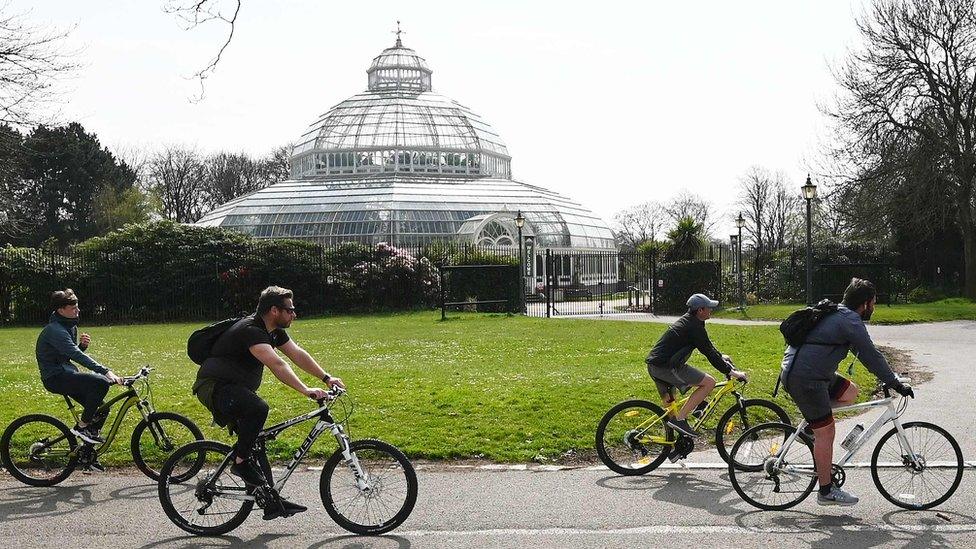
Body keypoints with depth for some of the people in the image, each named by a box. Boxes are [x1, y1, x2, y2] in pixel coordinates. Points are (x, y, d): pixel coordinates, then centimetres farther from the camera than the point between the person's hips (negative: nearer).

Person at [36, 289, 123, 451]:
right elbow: (77, 356, -31)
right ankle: (81, 426, -13)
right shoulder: (54, 330, -21)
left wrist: (83, 345, -5)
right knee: (101, 382, -28)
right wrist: (106, 372, -38)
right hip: (55, 377, -10)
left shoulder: (70, 326, 11)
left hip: (66, 373, 10)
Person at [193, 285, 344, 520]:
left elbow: (298, 354, 8)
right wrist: (305, 390, -45)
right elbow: (277, 365, -38)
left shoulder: (273, 331, 5)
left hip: (234, 389, 10)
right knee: (258, 408, -35)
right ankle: (240, 462, -16)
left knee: (255, 443, 7)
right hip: (213, 388, -10)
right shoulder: (250, 331, -26)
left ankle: (272, 503, 10)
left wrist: (326, 378, 0)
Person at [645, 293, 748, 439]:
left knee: (669, 405, 22)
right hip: (666, 366, -10)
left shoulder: (687, 320, 17)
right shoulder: (694, 326, -13)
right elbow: (709, 353, -14)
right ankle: (680, 419, -12)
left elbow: (707, 345, 34)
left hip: (654, 365, 11)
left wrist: (721, 356, 42)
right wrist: (731, 372, -9)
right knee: (709, 382, -10)